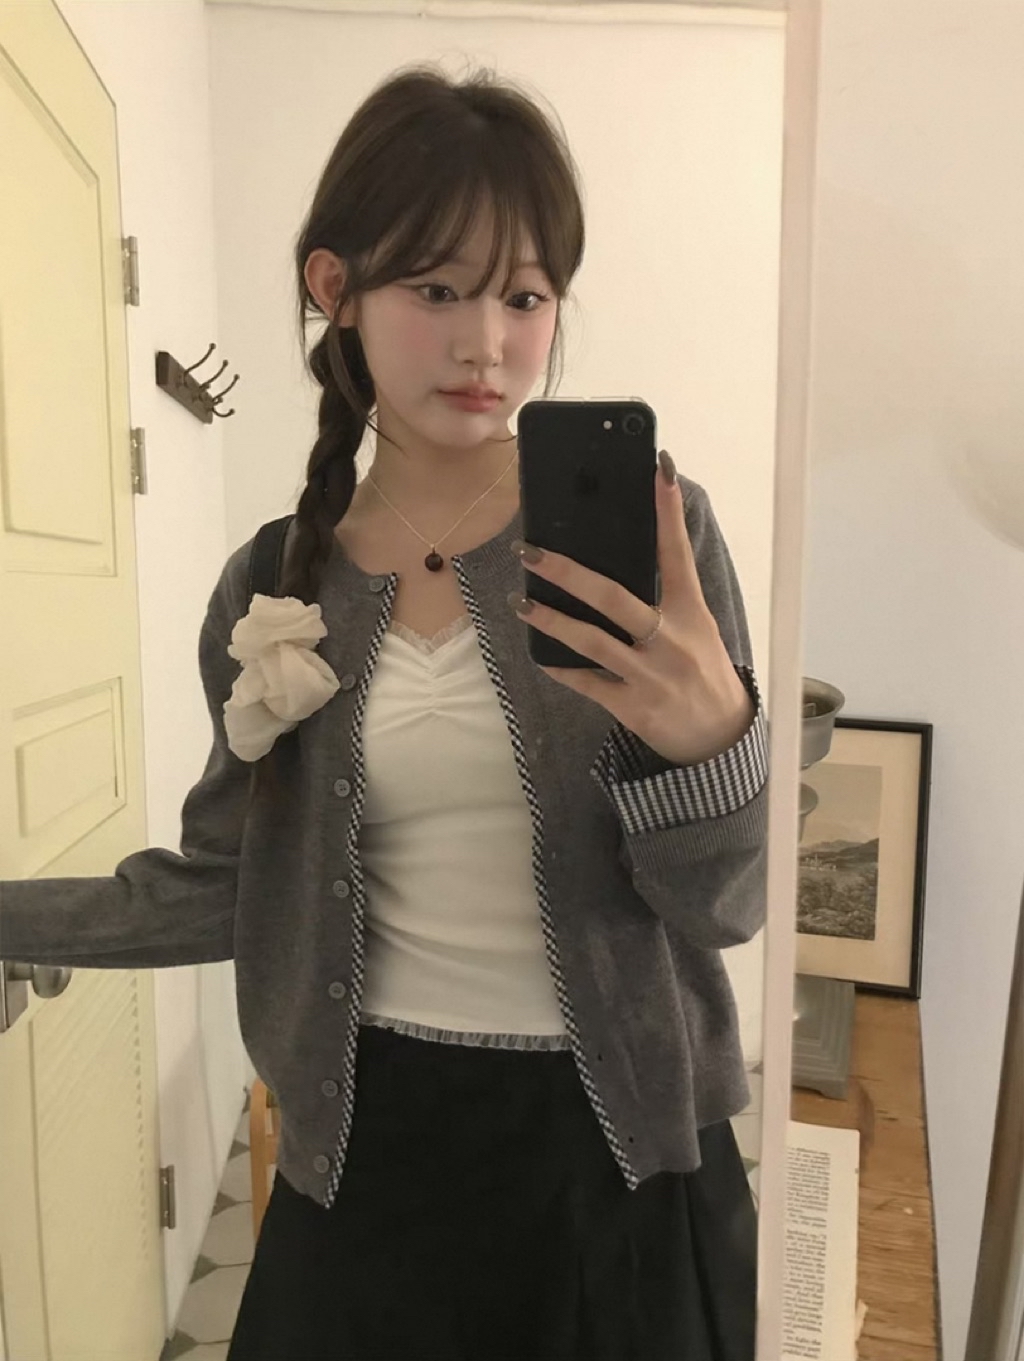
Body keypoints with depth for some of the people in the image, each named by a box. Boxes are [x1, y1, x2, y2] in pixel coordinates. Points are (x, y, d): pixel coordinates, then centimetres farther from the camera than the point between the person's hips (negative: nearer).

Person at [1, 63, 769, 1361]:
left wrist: (710, 736, -30)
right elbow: (230, 889, 4)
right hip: (371, 1140, 2)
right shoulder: (271, 586, -5)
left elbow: (722, 906, -11)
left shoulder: (646, 528, -12)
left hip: (618, 1141, -1)